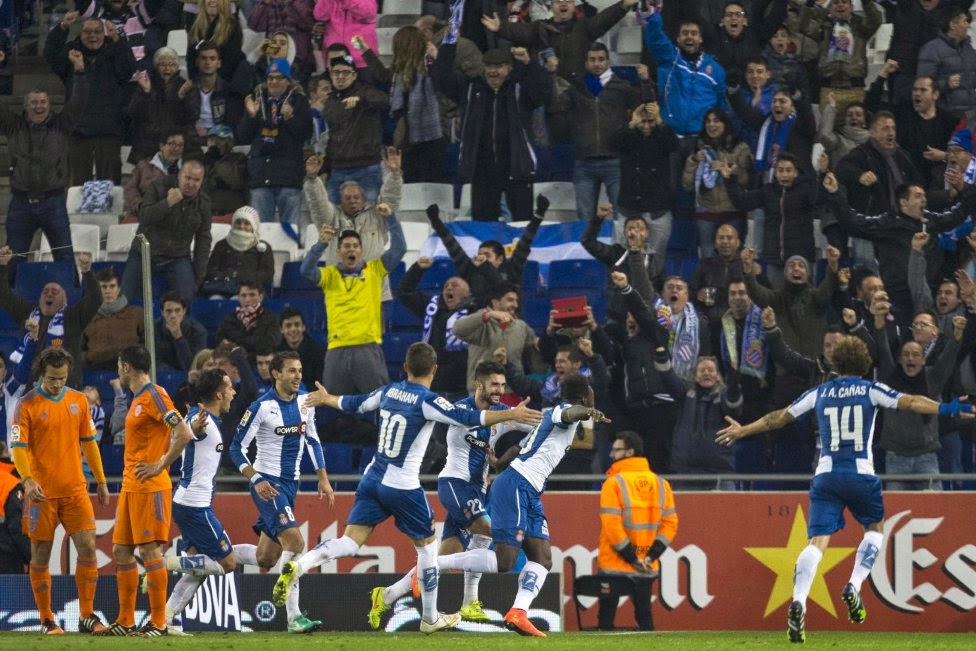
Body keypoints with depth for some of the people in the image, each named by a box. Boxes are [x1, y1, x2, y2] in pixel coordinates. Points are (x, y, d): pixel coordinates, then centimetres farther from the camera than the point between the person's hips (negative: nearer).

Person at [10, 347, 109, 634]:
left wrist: (101, 481, 17)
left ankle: (87, 616, 2)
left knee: (88, 547, -6)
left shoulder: (79, 401, 8)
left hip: (75, 489, 3)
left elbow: (89, 442, 17)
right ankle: (46, 619, 12)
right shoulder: (27, 405, -5)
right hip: (41, 492, -3)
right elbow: (17, 446, -12)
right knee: (41, 554, 2)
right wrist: (28, 479, -28)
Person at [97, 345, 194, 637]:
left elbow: (184, 434, -21)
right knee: (121, 551, 10)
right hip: (130, 487, 10)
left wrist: (160, 466, -18)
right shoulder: (138, 399, 17)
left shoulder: (154, 396, -12)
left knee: (150, 551, -9)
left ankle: (158, 623, -6)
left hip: (150, 488, -10)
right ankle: (125, 621, 15)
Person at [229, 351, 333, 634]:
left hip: (290, 483, 7)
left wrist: (323, 479, 12)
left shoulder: (305, 401, 5)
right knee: (294, 541, -22)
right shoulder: (262, 407, -14)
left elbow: (312, 440, 18)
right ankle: (293, 617, -22)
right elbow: (237, 447, -10)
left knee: (266, 558, 10)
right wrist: (257, 480, -21)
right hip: (268, 483, -7)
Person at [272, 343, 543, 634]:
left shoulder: (389, 392, 6)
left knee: (349, 543, 2)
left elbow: (354, 403, 22)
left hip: (372, 479, 5)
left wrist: (326, 399, 42)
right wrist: (511, 414, -26)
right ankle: (430, 618, 20)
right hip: (403, 487, -5)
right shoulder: (427, 401, -14)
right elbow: (468, 418, -24)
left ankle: (297, 568, -23)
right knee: (427, 544, 13)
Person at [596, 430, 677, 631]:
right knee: (644, 616, 11)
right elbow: (670, 523, 3)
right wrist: (651, 555, -1)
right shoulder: (660, 484, 7)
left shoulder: (614, 483, -10)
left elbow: (612, 525, -16)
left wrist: (631, 557, -11)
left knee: (606, 617, 1)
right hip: (648, 569, 5)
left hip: (614, 567, -5)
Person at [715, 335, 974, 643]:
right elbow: (910, 402, -5)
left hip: (826, 475, 1)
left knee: (817, 541, -7)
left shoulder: (818, 393, 13)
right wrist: (944, 408, -4)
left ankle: (798, 603, -27)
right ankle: (854, 586, 3)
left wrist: (742, 431, 32)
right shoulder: (870, 390, 5)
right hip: (861, 473, -1)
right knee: (875, 528, 23)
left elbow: (779, 417, 20)